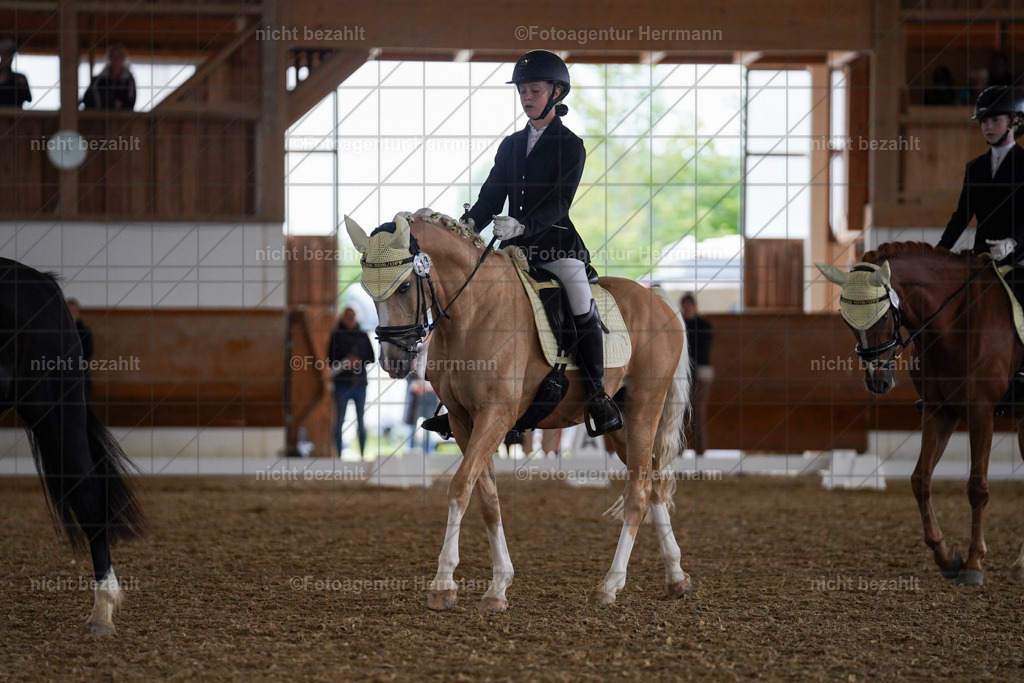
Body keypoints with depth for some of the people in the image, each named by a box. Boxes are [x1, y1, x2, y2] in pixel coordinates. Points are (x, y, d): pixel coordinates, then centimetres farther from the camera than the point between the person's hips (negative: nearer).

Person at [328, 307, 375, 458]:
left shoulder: (362, 336, 10)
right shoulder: (336, 336, 3)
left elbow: (372, 358, 11)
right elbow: (330, 359, 1)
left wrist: (360, 362, -9)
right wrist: (346, 363, -15)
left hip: (359, 383, 2)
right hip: (342, 383, -2)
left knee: (360, 420, 6)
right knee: (339, 420, -2)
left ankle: (362, 453, 11)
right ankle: (339, 454, 2)